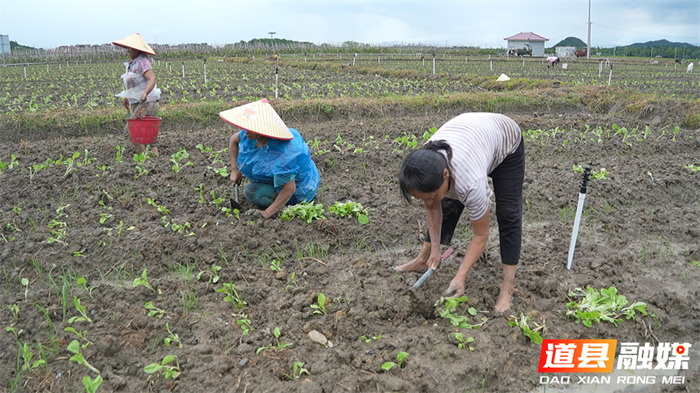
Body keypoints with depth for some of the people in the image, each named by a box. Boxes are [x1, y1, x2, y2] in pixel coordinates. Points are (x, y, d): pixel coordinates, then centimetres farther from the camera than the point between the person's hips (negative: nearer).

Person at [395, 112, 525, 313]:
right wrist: (434, 248, -12)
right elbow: (433, 208, -10)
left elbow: (481, 235, -31)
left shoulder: (470, 182, -45)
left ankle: (508, 285, -3)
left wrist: (460, 276, -33)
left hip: (506, 140, -4)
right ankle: (422, 260, 17)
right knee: (448, 204, 2)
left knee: (508, 214, -11)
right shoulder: (424, 172, -31)